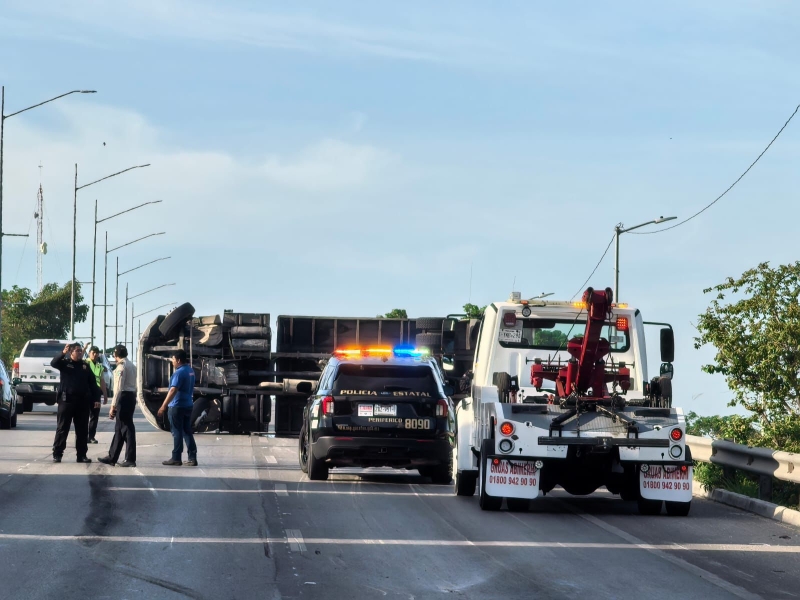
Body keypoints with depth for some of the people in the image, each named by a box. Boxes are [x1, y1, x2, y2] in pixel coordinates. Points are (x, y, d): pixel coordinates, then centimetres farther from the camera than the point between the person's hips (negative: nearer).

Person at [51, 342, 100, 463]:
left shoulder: (85, 366, 12)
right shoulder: (65, 363, 4)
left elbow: (93, 384, 11)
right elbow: (53, 363, -16)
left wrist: (96, 399, 2)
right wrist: (63, 353, -31)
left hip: (83, 402, 3)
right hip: (67, 400, -3)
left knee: (82, 430, 6)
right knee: (62, 428, -1)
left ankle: (82, 455, 11)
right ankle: (57, 454, 1)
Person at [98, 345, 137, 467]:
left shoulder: (122, 365, -11)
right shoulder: (132, 365, 16)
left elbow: (119, 387, -17)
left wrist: (113, 405, -17)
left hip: (124, 397, -10)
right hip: (132, 396, 10)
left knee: (126, 428, -6)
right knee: (120, 428, 15)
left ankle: (130, 459, -4)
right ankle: (112, 457, 22)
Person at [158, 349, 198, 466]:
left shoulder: (179, 372, -18)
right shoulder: (190, 371, 10)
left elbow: (173, 391, -24)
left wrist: (164, 406, -25)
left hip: (177, 406, -9)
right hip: (188, 405, 9)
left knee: (177, 433, -2)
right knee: (187, 432, 9)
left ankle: (176, 458, 2)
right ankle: (192, 458, 6)